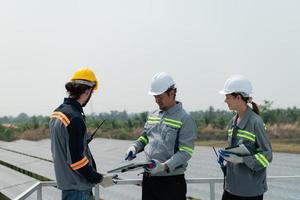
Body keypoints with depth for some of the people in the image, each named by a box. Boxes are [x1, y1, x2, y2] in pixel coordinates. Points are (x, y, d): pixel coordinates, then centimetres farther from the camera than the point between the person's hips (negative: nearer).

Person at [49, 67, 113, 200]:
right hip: (77, 187, -9)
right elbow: (77, 159, -23)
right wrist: (99, 179, -14)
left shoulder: (56, 113, 6)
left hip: (65, 179, 9)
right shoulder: (75, 118, -22)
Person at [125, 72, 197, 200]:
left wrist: (165, 166, -28)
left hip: (172, 181, -6)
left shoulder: (185, 119, -10)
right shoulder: (152, 116, 12)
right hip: (148, 178, 6)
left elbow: (185, 152, -15)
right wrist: (134, 147, 2)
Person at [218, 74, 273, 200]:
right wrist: (225, 154, 1)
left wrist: (241, 159, -21)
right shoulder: (233, 122, 9)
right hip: (231, 186, 7)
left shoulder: (255, 122, -14)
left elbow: (267, 155, -13)